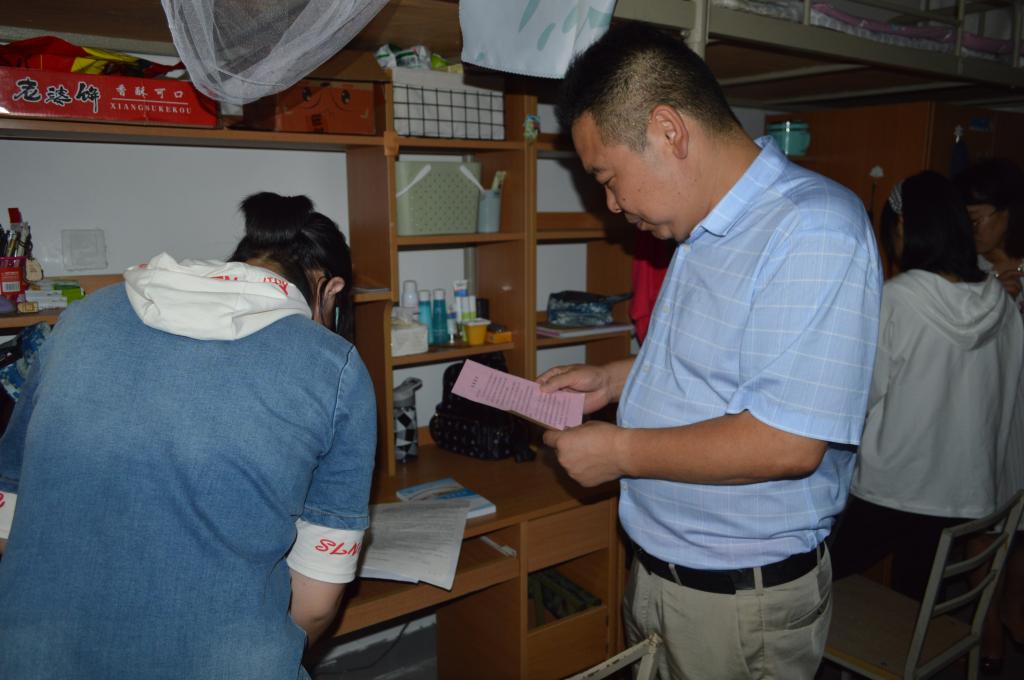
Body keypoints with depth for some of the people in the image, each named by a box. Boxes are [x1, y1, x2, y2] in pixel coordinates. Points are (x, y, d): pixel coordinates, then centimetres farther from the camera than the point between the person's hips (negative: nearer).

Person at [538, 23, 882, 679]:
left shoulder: (815, 230, -23)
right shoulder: (707, 232, 7)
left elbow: (787, 443, -29)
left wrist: (620, 451, -19)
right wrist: (615, 379, 5)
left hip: (743, 599, -8)